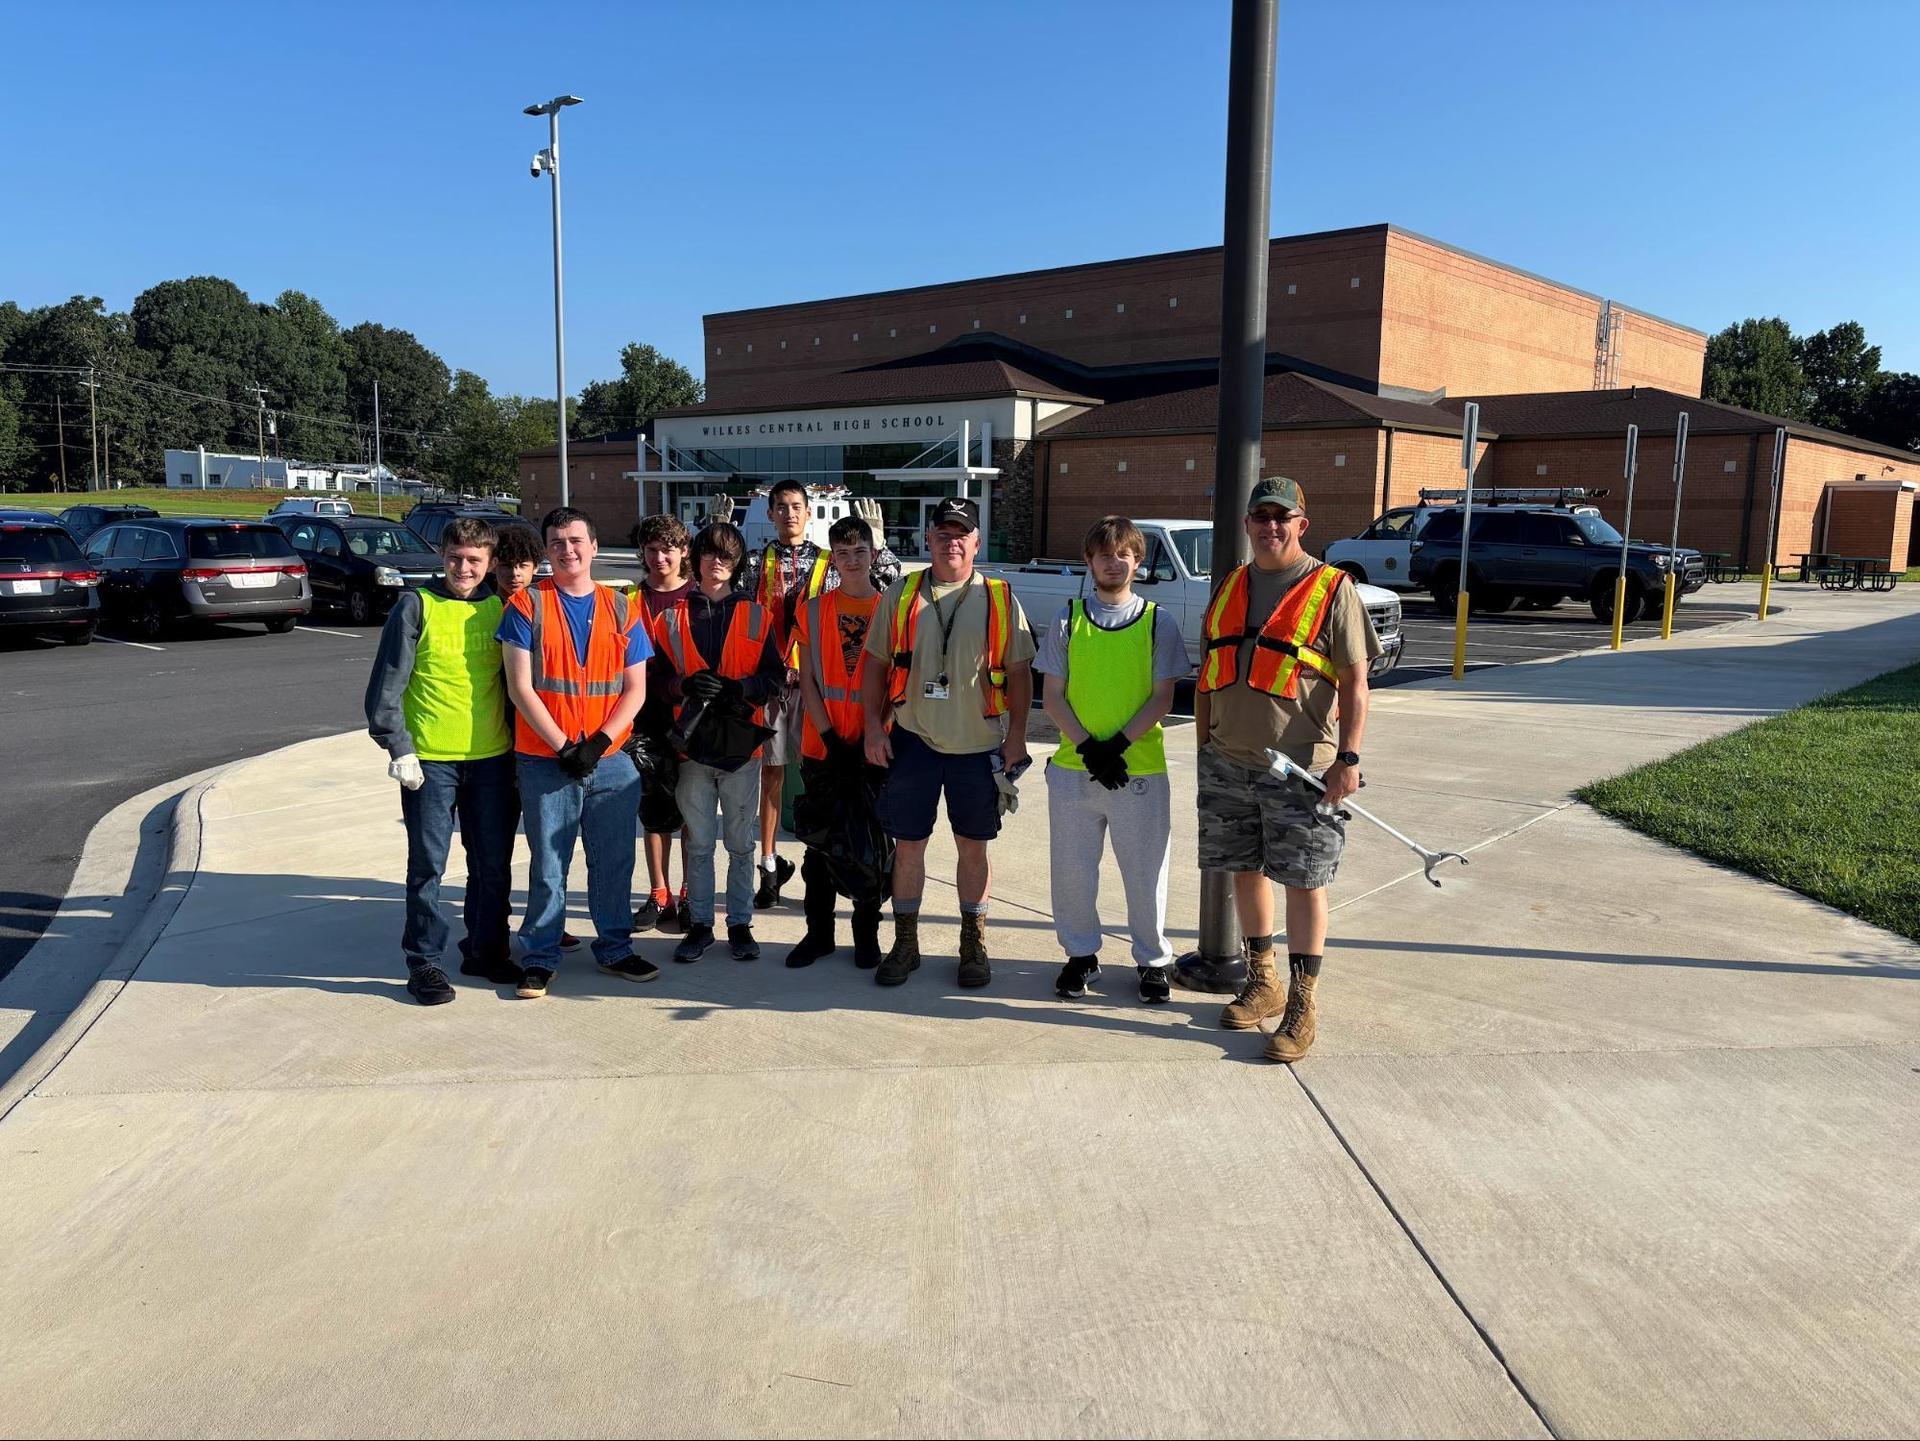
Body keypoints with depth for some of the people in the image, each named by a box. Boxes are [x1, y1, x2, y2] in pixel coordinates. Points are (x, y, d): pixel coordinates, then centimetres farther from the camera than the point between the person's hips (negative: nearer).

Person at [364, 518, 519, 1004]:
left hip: (492, 759, 4)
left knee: (494, 864, 11)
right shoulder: (416, 606, -3)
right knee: (427, 865, 3)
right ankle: (423, 962, 14)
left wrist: (519, 747, 11)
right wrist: (399, 749, -11)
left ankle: (486, 950, 26)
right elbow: (386, 686, -4)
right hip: (430, 760, -3)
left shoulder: (500, 608, 8)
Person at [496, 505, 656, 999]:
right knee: (548, 866, 5)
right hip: (545, 763, -2)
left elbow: (635, 689, 4)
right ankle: (540, 959, 18)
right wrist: (564, 747, -13)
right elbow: (520, 688, -6)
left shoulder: (621, 608, 7)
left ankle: (615, 948, 25)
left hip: (611, 761, 2)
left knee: (614, 862, 10)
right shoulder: (526, 606, -1)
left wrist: (598, 743, -9)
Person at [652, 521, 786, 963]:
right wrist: (686, 685, -16)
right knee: (699, 844, 9)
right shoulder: (673, 616, 7)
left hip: (741, 743, 0)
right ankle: (699, 924, 19)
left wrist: (736, 688, -17)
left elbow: (776, 677, -1)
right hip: (692, 744, 1)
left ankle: (740, 924, 18)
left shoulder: (756, 617, 5)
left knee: (740, 843, 7)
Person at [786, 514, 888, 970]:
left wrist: (873, 737, -8)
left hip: (872, 748, -1)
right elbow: (808, 681, 1)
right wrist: (832, 738, -8)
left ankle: (867, 932, 18)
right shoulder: (813, 611, 4)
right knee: (819, 843, 8)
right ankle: (818, 931, 19)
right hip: (822, 747, 1)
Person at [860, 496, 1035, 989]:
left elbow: (1019, 672, 3)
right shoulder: (900, 596, 4)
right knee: (908, 843, 6)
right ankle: (905, 944, 19)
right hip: (913, 740, 1)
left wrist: (1016, 737, -3)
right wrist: (874, 726, -1)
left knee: (973, 846, 8)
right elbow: (877, 665, 7)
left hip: (978, 744, -1)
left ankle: (974, 944, 22)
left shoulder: (1000, 600, 1)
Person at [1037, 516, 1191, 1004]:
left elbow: (1162, 698, -2)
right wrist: (1088, 746, -11)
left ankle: (1153, 960, 23)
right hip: (1073, 768, 1)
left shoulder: (1158, 622, 2)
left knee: (1146, 872, 6)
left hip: (1140, 769, -1)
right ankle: (1081, 954, 27)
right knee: (1072, 869, 9)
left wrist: (1117, 745, -14)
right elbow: (1052, 696, 2)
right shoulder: (1068, 618, 4)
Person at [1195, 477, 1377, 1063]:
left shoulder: (1332, 589, -3)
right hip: (1229, 763, 5)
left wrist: (1349, 758, -13)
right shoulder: (1229, 589, 13)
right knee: (1245, 870, 12)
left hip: (1301, 768, -5)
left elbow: (1355, 681, -6)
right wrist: (1204, 747, 13)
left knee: (1303, 880, -1)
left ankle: (1302, 1003, 8)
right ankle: (1262, 982, 28)